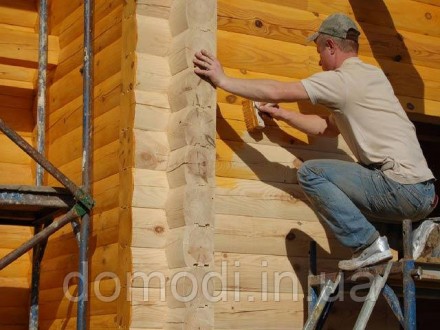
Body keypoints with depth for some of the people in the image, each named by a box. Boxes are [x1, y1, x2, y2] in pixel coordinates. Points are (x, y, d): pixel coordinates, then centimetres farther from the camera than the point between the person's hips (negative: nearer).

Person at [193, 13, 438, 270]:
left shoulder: (341, 79, -7)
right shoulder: (373, 74, 19)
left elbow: (277, 92, -8)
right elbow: (328, 128, 25)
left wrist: (223, 80, 1)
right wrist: (281, 114, 26)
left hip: (403, 188, -9)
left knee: (311, 172, -5)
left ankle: (368, 244, -8)